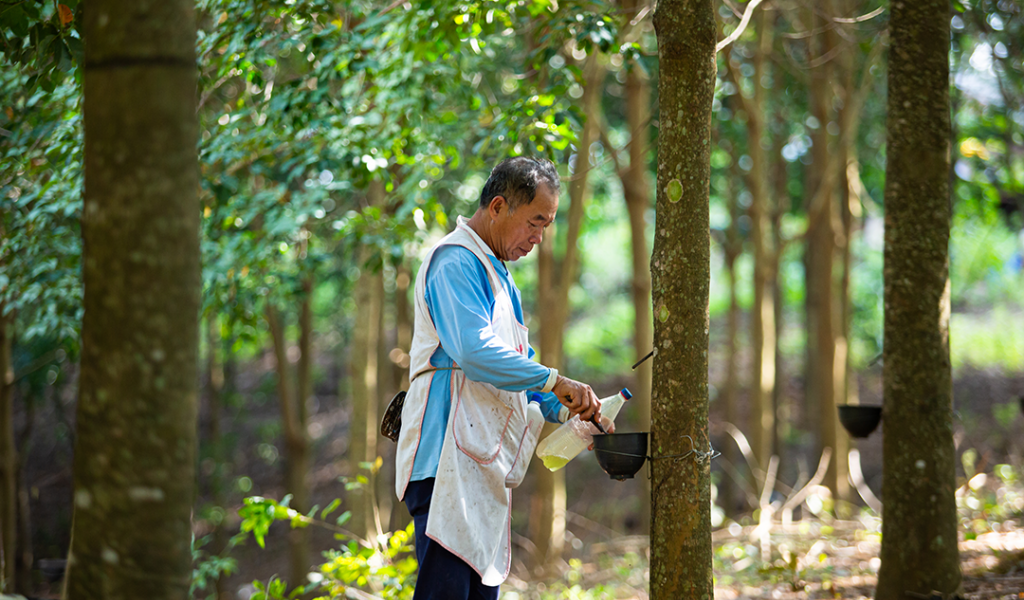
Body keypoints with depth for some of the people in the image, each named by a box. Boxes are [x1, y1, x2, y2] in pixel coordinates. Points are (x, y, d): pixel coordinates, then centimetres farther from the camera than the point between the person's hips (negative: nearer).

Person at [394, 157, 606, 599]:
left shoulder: (496, 273, 25)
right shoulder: (456, 260, -8)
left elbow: (513, 365, 28)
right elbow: (474, 351, -21)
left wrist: (563, 409, 12)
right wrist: (555, 382, -16)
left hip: (484, 467, 10)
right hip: (449, 461, -10)